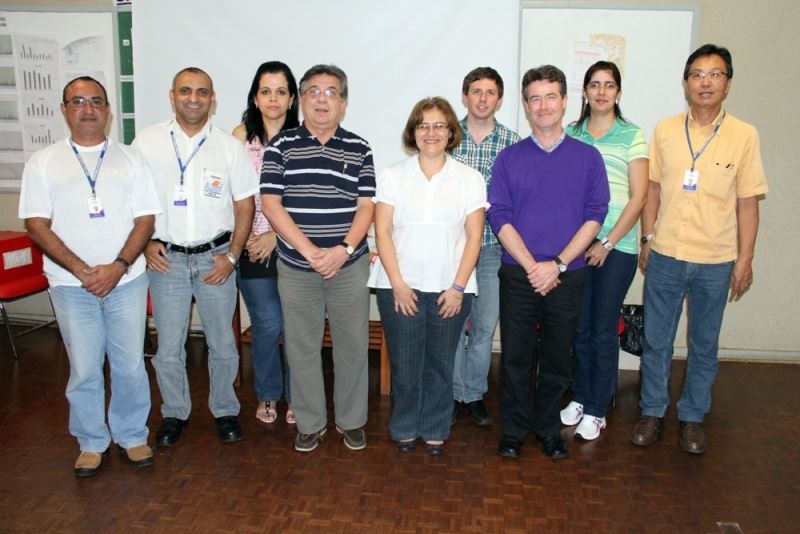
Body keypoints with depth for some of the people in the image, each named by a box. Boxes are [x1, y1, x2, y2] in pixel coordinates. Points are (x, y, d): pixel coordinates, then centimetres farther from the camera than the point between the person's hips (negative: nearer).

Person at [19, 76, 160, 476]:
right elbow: (36, 224, -1)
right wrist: (81, 269, -13)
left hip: (126, 279, 1)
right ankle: (91, 442, 26)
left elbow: (145, 219, 1)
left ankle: (133, 435, 26)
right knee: (83, 370, 6)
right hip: (71, 284, 0)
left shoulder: (129, 159, 7)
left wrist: (119, 266, -13)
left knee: (130, 365, 6)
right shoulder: (43, 162, 6)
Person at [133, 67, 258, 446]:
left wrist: (232, 256, -5)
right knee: (168, 346, 8)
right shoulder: (147, 142, 1)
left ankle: (225, 411, 28)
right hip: (165, 258, 0)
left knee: (222, 343, 9)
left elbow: (244, 205, 1)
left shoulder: (229, 146, 0)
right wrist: (145, 242, -5)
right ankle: (174, 413, 28)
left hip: (215, 258, 0)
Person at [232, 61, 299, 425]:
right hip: (252, 245, 0)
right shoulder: (241, 135, 1)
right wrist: (246, 237, -5)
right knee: (268, 324, 0)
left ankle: (295, 396, 24)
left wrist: (275, 235, -10)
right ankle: (267, 394, 24)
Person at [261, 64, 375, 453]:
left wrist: (343, 249, -15)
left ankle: (351, 420, 26)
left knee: (352, 345, 8)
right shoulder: (281, 146, 2)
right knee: (301, 347, 9)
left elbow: (366, 206, 0)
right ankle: (309, 423, 26)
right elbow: (270, 203, -6)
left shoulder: (359, 149, 4)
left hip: (349, 267, 1)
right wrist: (310, 251, -14)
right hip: (296, 268, 0)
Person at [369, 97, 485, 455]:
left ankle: (435, 430, 27)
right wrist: (397, 283, -8)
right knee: (404, 362, 5)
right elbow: (382, 232, -1)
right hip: (400, 286, 0)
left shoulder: (469, 179, 4)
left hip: (450, 288, 0)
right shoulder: (393, 176, 4)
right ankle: (404, 428, 26)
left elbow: (474, 237, 0)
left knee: (440, 363, 8)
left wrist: (458, 287, -7)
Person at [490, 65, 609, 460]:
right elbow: (499, 217, -4)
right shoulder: (510, 158, 3)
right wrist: (533, 267, -13)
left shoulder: (587, 157, 3)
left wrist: (557, 265, -13)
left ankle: (548, 428, 29)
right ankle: (514, 430, 23)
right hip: (518, 275, 0)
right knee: (515, 356, 6)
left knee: (557, 358, 11)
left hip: (568, 276, 1)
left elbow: (595, 217, -3)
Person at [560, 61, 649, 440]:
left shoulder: (632, 136, 0)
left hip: (617, 246, -2)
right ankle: (580, 397, 27)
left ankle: (596, 410, 17)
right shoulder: (571, 134, 8)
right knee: (580, 326, 10)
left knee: (603, 330, 3)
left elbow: (638, 196, -4)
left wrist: (608, 242, -9)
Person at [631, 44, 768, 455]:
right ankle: (652, 412, 27)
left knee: (704, 345, 12)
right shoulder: (664, 130, 1)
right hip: (665, 256, 1)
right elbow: (653, 189, 6)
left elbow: (747, 203, -1)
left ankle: (692, 417, 29)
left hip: (716, 262, -1)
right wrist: (647, 240, 5)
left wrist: (745, 259, -3)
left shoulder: (744, 136, -3)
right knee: (656, 340, 10)